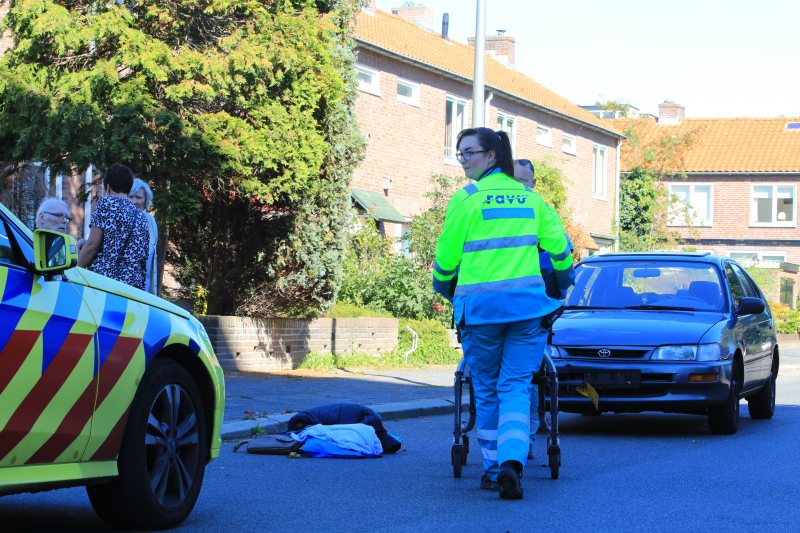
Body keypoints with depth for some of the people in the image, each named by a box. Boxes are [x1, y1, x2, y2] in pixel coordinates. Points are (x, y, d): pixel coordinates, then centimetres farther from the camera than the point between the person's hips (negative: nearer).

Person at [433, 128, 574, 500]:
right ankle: (512, 460, -19)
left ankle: (493, 468, 15)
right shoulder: (530, 197, 10)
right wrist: (563, 280, 32)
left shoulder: (466, 198, -2)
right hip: (527, 303, 2)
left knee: (487, 390, 11)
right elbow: (558, 244, 13)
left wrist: (443, 286, 23)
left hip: (480, 304, -2)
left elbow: (448, 253, 2)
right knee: (516, 386, 1)